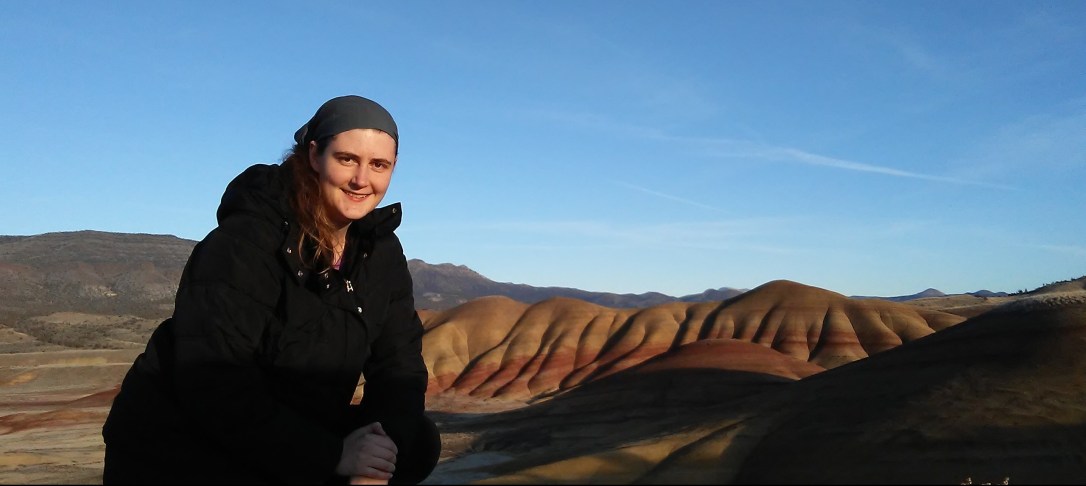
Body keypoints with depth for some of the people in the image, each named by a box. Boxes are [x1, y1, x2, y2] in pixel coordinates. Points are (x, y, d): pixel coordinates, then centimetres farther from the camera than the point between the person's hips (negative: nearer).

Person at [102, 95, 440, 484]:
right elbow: (214, 383, -26)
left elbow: (400, 365, -3)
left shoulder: (381, 253, 0)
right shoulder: (245, 240, -20)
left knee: (418, 444, -9)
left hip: (291, 439, 7)